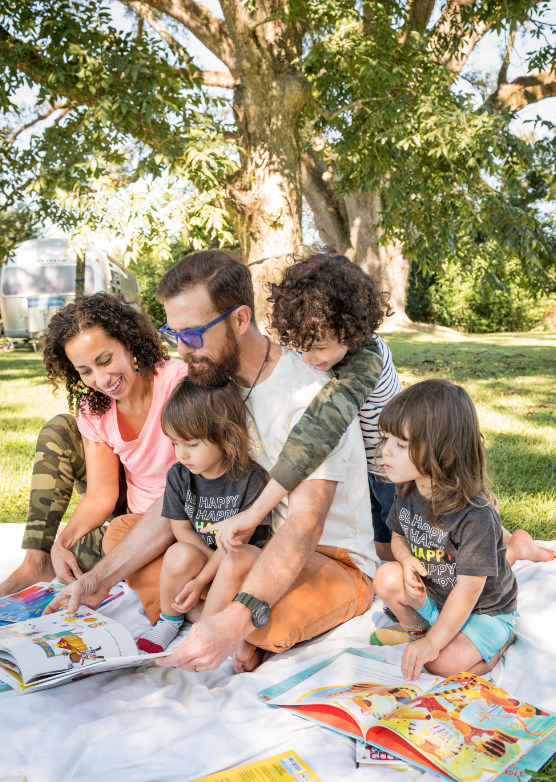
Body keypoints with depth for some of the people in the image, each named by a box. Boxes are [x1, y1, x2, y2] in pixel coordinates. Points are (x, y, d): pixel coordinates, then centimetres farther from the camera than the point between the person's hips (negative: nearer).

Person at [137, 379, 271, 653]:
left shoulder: (250, 479, -18)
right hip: (204, 557, 3)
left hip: (246, 553, -3)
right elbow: (183, 530, -1)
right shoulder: (178, 476, -6)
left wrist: (200, 581, -19)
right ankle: (169, 620, -1)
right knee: (179, 555, -30)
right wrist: (218, 560, -14)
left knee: (237, 561, -36)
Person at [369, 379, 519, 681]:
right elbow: (399, 536, 8)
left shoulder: (475, 516, -33)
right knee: (387, 577, -17)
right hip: (435, 595, 6)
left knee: (445, 663, -24)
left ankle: (497, 643, 7)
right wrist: (407, 560, -16)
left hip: (485, 611, -6)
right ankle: (414, 626, 13)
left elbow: (468, 590, -28)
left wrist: (433, 643, -28)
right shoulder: (408, 492, -11)